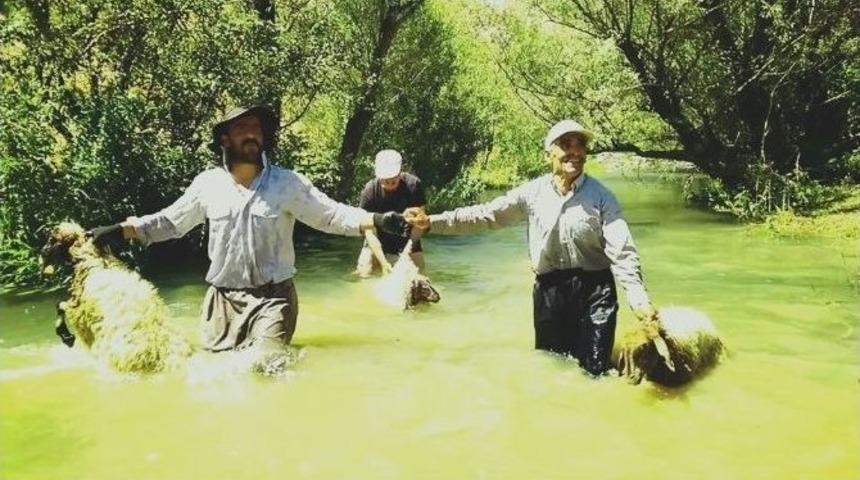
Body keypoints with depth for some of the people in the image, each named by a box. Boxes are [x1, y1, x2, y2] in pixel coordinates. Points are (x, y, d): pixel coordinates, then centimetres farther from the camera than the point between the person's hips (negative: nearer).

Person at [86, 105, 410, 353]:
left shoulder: (287, 183, -5)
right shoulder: (207, 184, 2)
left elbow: (332, 215, -7)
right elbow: (167, 222, 12)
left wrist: (377, 221, -22)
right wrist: (118, 230, 2)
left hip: (273, 297, -3)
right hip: (223, 299, 3)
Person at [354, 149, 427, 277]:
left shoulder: (413, 184, -23)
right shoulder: (370, 190, -24)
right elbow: (369, 231, -22)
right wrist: (383, 262, -31)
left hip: (407, 240, 0)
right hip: (377, 242, 0)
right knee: (363, 274, -11)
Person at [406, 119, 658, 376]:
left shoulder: (601, 196, -6)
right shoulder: (533, 192, 0)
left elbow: (621, 251, -12)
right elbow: (486, 214, 2)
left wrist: (639, 299, -25)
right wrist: (432, 222, -3)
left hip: (593, 290, -2)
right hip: (548, 290, 2)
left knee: (593, 372, 0)